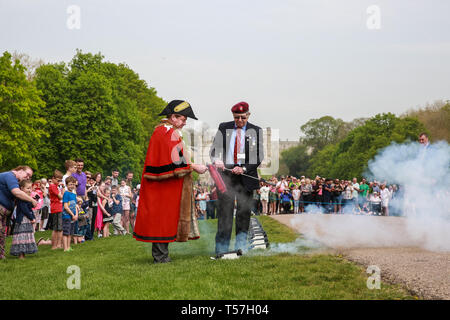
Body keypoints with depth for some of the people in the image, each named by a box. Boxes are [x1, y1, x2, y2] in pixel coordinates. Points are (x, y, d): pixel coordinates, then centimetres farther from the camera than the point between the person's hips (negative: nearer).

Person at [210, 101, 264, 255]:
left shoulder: (255, 131, 4)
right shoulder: (223, 128, 7)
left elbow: (259, 157, 1)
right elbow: (214, 149, 6)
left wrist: (244, 169, -13)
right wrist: (216, 160, -16)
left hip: (246, 176, 0)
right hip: (226, 173, 0)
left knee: (244, 212, 5)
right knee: (224, 211, -4)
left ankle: (240, 247, 14)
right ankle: (221, 249, 1)